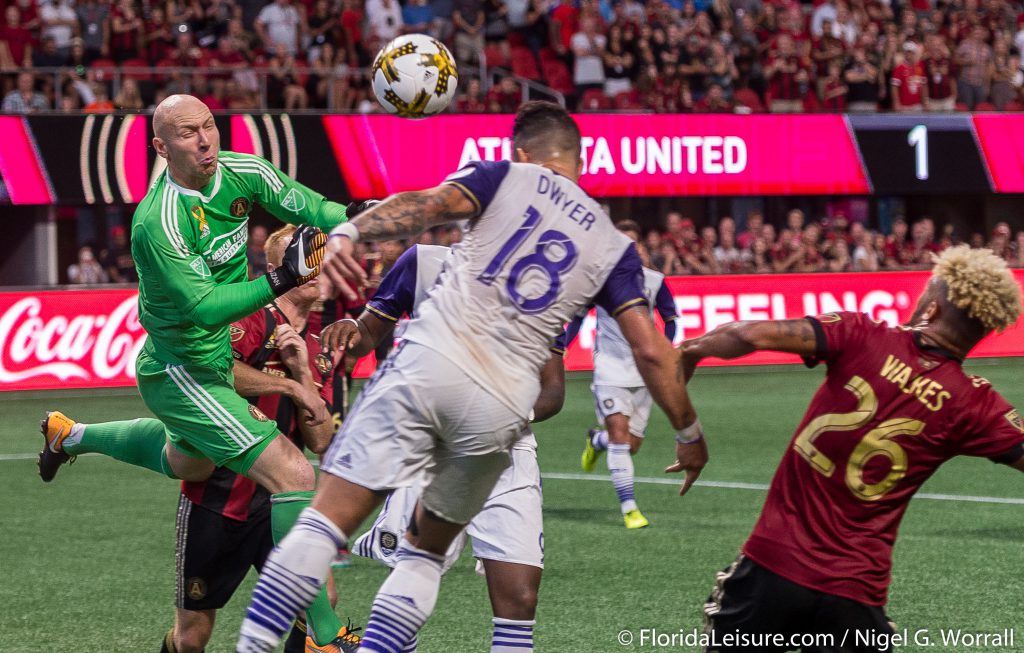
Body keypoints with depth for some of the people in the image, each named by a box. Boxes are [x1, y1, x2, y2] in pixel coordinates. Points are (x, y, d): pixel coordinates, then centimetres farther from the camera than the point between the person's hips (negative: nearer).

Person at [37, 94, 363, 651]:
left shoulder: (242, 172, -8)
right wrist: (279, 281, -38)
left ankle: (70, 435, 55)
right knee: (292, 474, -20)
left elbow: (309, 209, -6)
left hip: (218, 356, 9)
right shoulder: (159, 222, -29)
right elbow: (204, 307, -31)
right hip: (179, 370, -9)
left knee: (189, 463, 37)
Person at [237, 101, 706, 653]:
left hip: (428, 362, -2)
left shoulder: (505, 176, 14)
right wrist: (689, 432, 24)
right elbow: (650, 350, 12)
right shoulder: (612, 246, 19)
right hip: (501, 407, 2)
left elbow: (428, 205, -8)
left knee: (328, 519, -3)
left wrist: (349, 232, -23)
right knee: (425, 550, 20)